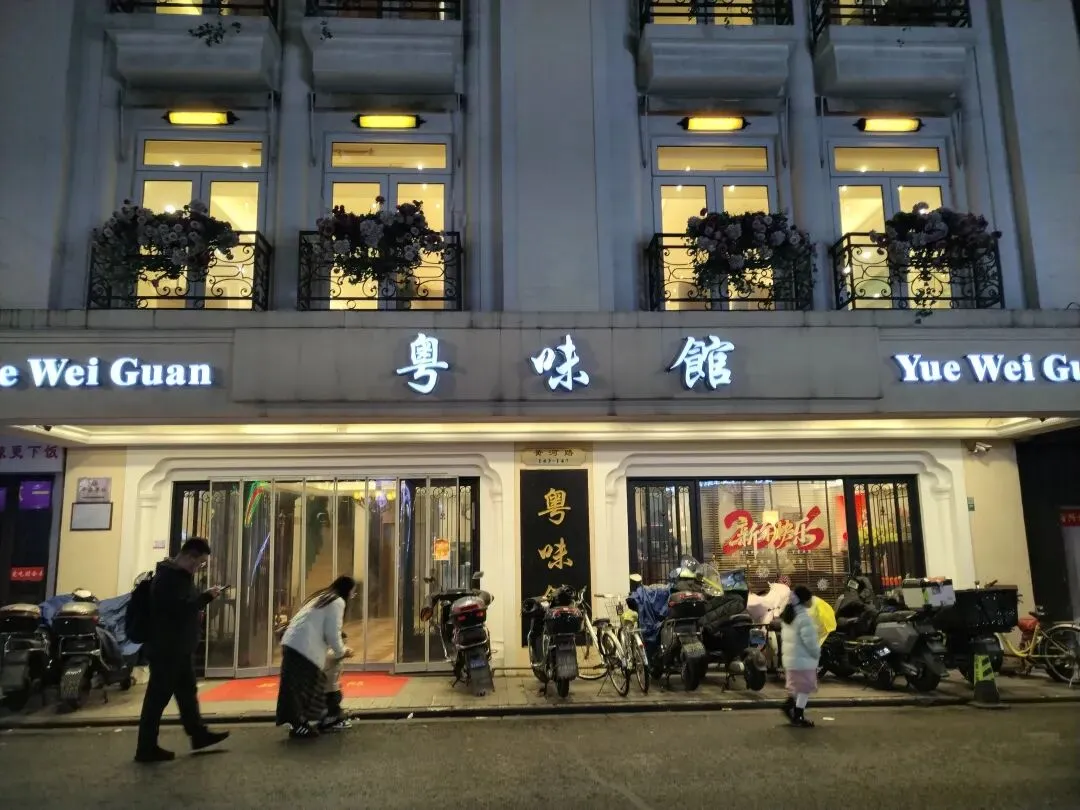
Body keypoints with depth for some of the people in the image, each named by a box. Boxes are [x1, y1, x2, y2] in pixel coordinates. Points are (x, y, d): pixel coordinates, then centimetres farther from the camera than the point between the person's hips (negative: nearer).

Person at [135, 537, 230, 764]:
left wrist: (198, 608, 7)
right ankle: (146, 748, 7)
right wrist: (207, 597, -20)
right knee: (158, 697, -2)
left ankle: (199, 734, 26)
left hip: (180, 648, 11)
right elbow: (180, 608, -29)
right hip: (166, 649, -11)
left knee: (187, 693, 17)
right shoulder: (168, 577, -20)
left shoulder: (179, 574, 14)